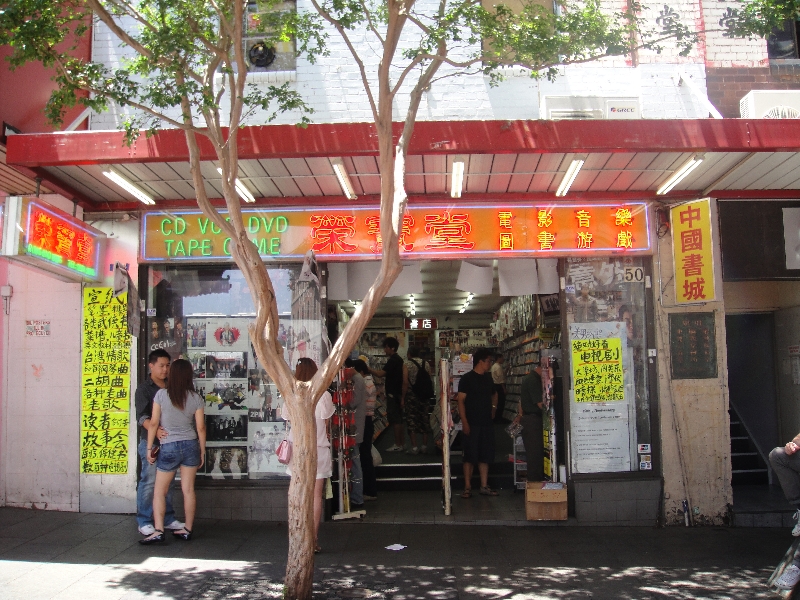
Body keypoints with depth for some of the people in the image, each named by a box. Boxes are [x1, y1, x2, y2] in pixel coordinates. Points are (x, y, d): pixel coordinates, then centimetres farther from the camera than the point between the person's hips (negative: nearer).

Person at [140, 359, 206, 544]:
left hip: (169, 447, -3)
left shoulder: (161, 395, -8)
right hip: (190, 445, 3)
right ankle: (187, 530, 15)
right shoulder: (195, 398, -2)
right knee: (188, 490, 9)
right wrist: (202, 452, 10)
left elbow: (153, 423, -6)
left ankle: (158, 531, -4)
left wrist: (149, 448, 3)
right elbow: (200, 427, 0)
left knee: (159, 491, 6)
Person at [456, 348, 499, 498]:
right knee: (470, 457, -2)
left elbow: (494, 394, 32)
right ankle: (467, 488, 5)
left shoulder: (488, 378, 12)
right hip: (472, 424, -6)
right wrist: (464, 422, -18)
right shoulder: (467, 378, -8)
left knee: (485, 456, 9)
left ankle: (484, 486, 15)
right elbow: (461, 400, -12)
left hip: (487, 423, 6)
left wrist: (493, 408, 15)